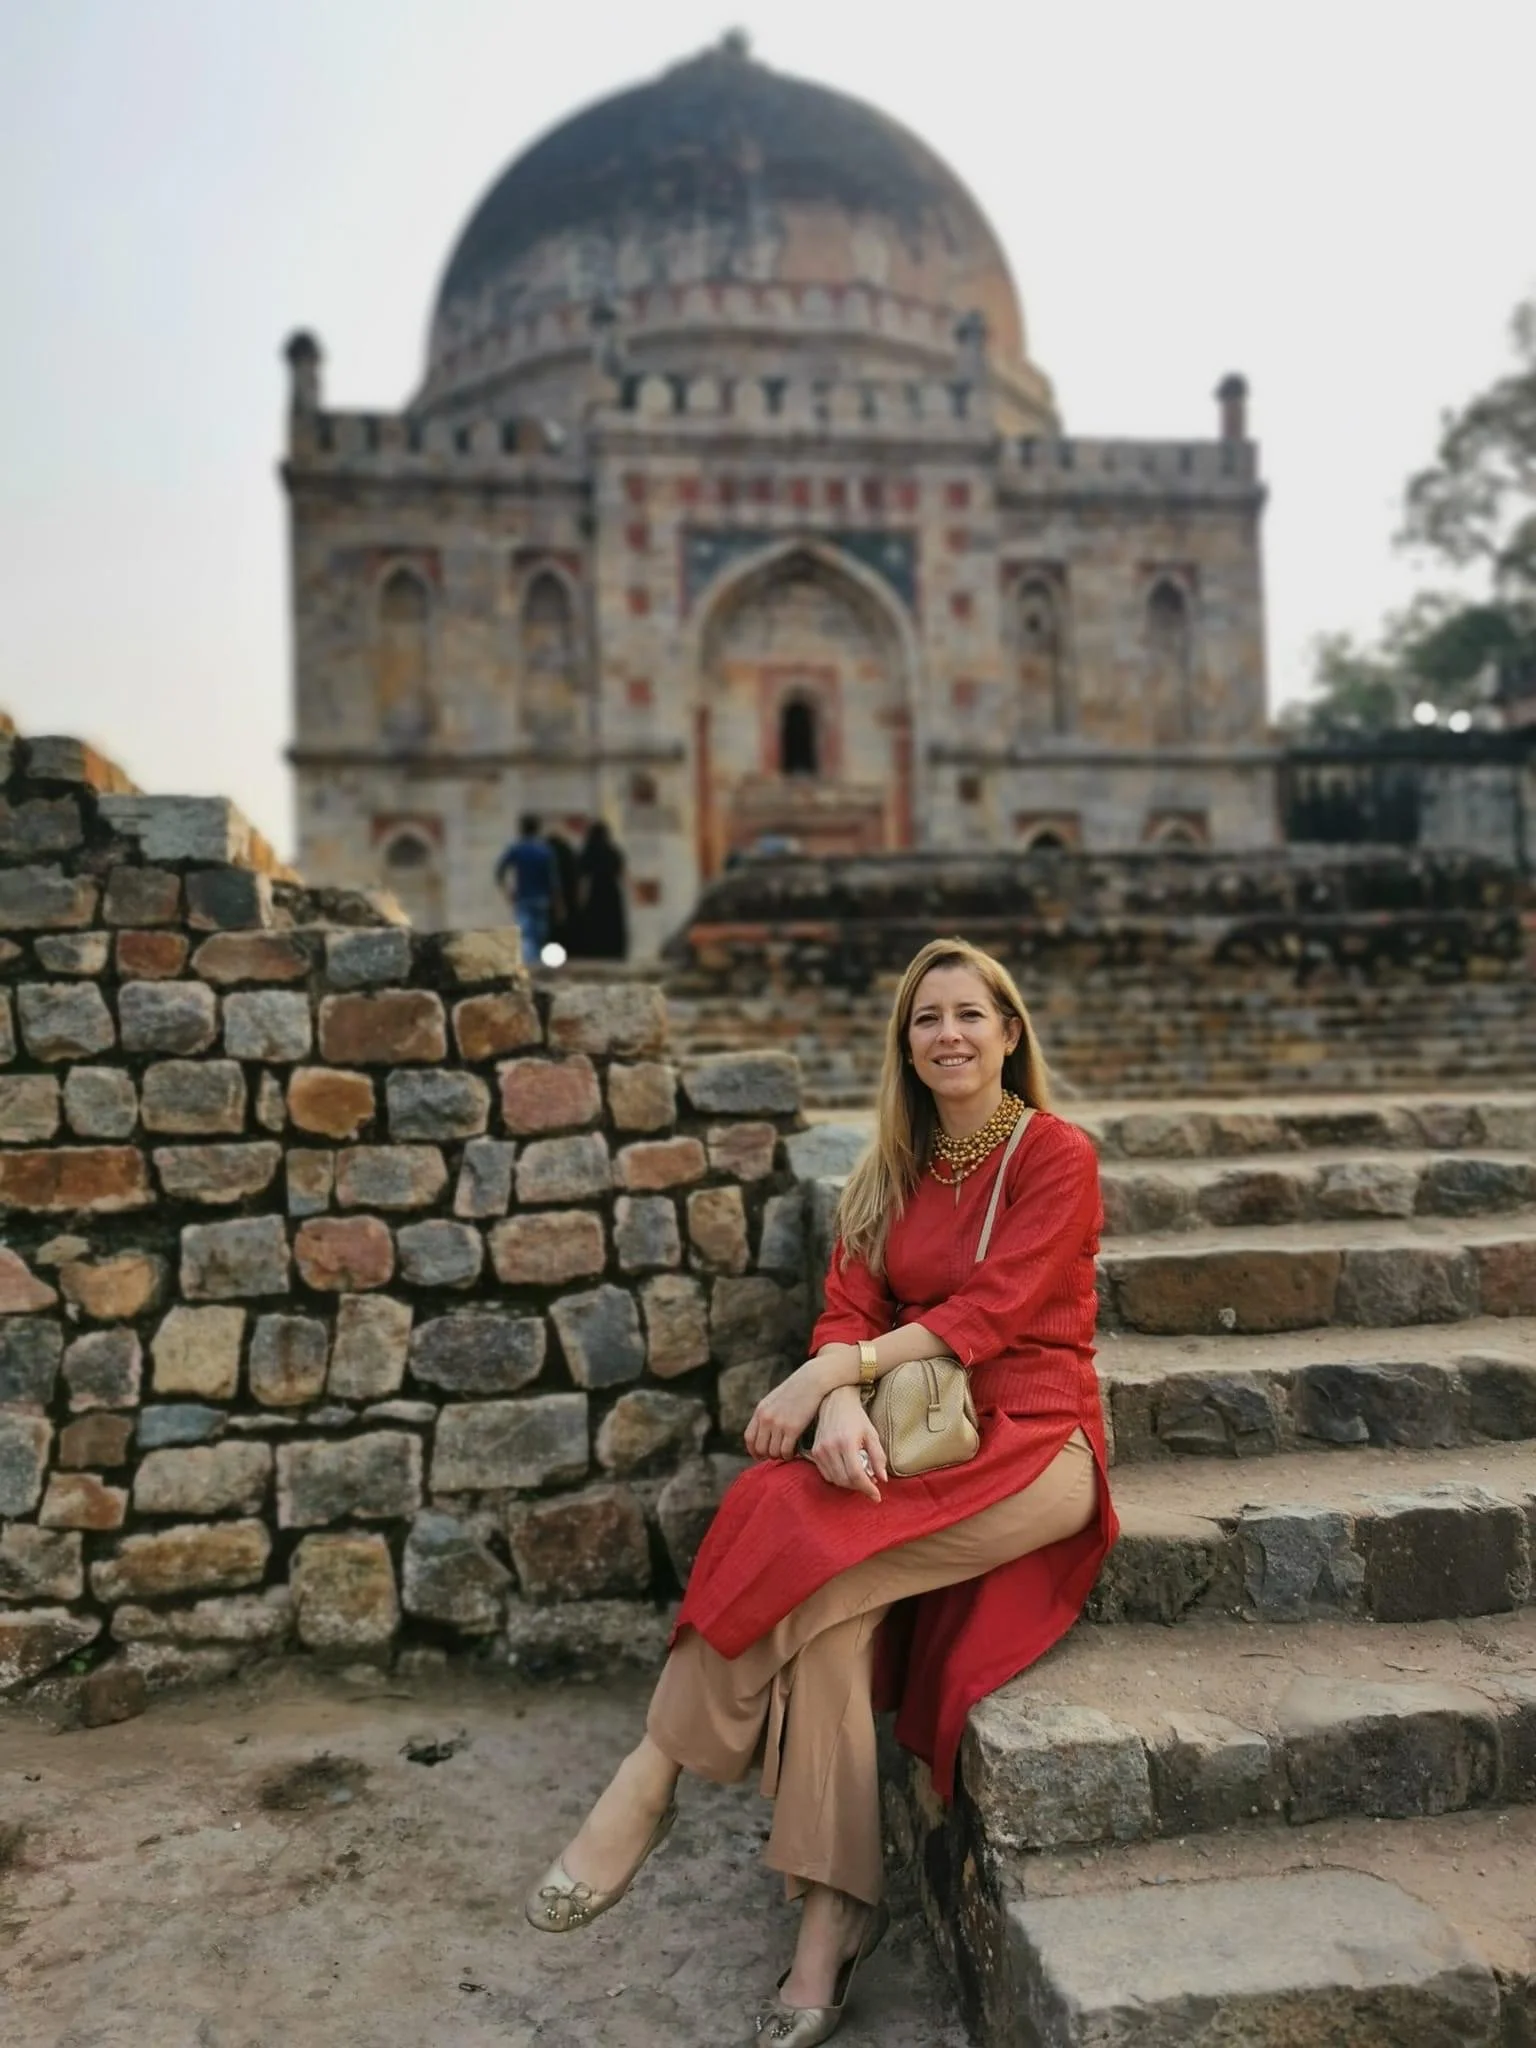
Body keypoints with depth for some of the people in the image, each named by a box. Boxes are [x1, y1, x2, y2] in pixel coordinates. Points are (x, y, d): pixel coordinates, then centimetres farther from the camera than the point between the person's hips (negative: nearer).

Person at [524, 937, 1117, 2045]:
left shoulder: (1056, 1155, -3)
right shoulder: (895, 1168, 13)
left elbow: (989, 1313, -13)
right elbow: (850, 1312, 4)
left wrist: (833, 1369, -18)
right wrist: (842, 1403, -18)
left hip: (1032, 1444, -4)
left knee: (797, 1529, -27)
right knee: (835, 1612, -26)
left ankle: (652, 1778, -12)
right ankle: (834, 1915, -16)